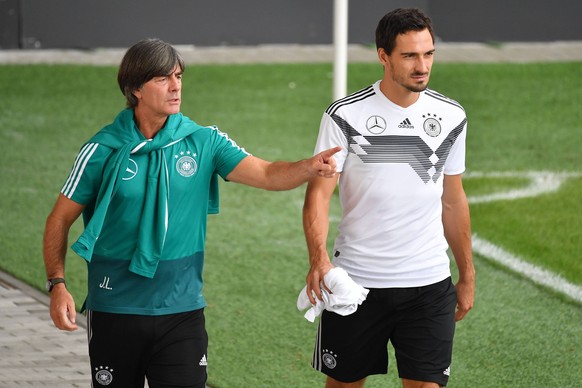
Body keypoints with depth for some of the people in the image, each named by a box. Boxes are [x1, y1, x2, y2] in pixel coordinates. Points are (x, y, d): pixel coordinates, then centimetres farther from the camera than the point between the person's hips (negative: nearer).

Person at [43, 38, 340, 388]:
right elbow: (61, 218, 1)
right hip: (115, 310, -1)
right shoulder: (102, 149, -4)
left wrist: (310, 167, -31)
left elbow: (267, 174, -10)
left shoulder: (203, 141, 0)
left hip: (182, 308, 1)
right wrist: (58, 284, -11)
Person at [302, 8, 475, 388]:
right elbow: (319, 193, -10)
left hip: (429, 285, 2)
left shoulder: (451, 117, 5)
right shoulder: (345, 115, -7)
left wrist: (467, 276, 15)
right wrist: (319, 259, -27)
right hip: (355, 281, -2)